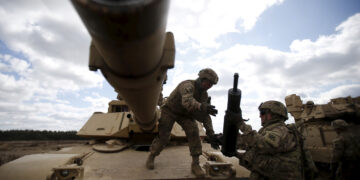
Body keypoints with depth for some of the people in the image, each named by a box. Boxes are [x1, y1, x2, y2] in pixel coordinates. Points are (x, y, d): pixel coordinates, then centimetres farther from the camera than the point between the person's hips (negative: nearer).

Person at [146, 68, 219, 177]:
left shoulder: (203, 94, -9)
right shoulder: (188, 85, -34)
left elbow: (204, 113, -5)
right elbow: (187, 102, -55)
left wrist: (209, 129, -18)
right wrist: (201, 107, -75)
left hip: (184, 113, 5)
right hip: (169, 110, -5)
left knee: (193, 131, -19)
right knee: (163, 137, -6)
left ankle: (195, 164, -10)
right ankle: (151, 157, 24)